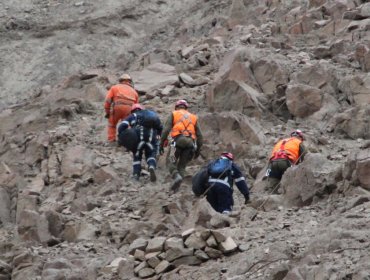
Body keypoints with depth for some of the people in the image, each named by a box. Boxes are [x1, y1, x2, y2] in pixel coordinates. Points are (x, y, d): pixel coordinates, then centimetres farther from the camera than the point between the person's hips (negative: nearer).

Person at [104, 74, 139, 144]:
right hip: (129, 109, 1)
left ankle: (111, 140, 12)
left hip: (117, 107, -1)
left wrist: (107, 112, 15)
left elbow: (108, 100, 10)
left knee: (112, 124, 19)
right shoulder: (134, 91, 30)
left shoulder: (115, 87, 23)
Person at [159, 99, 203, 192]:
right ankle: (176, 188, -6)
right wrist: (198, 149, 26)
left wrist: (161, 144, 4)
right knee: (182, 165, 10)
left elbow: (166, 130, 3)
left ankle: (176, 176, -23)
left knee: (171, 161, 6)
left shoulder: (173, 114, 17)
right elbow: (199, 135, 20)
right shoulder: (193, 117, 26)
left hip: (177, 140, -3)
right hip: (190, 142, 3)